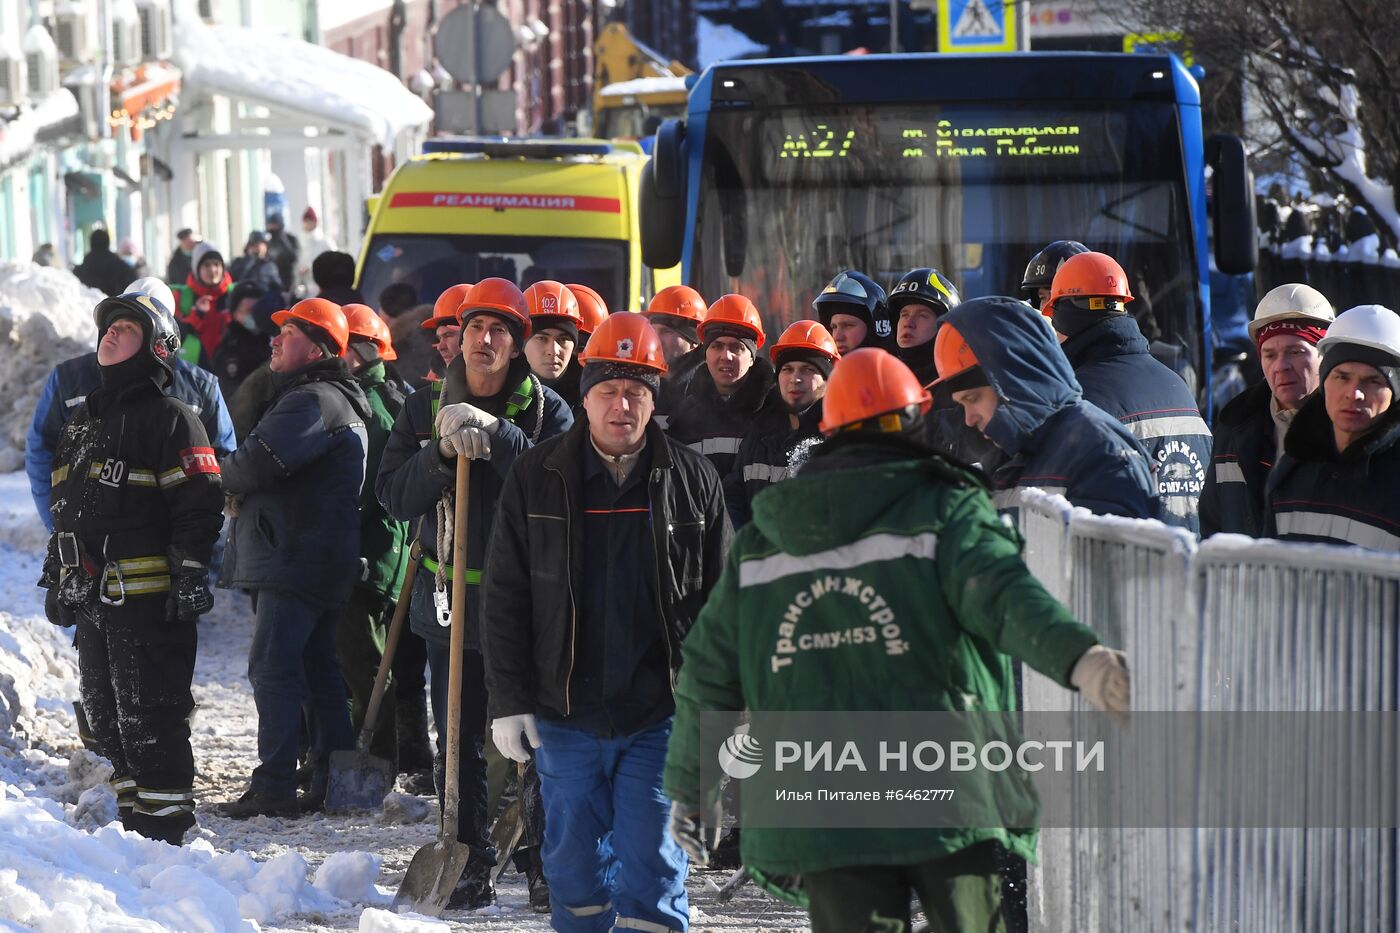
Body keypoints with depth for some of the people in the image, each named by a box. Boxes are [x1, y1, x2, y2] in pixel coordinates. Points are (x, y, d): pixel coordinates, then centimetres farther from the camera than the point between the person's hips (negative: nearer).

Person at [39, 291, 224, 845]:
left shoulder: (169, 419, -6)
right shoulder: (85, 419, 19)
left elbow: (199, 505, -12)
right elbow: (64, 504, 25)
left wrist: (191, 576, -18)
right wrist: (57, 579, 23)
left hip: (147, 597, -8)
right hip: (92, 596, 8)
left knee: (149, 717, -7)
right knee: (105, 716, 12)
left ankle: (165, 826, -3)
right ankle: (133, 821, 21)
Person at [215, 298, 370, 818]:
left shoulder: (314, 401, -14)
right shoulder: (331, 399, 22)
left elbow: (261, 460, -24)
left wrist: (231, 478, -3)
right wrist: (244, 487, 7)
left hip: (296, 560, -11)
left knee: (273, 666, -12)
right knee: (316, 667, 14)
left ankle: (274, 788, -16)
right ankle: (333, 778, 18)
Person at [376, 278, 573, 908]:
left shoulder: (547, 411, 1)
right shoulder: (425, 409, 8)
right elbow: (395, 495, 0)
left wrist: (496, 435, -23)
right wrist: (445, 452, -16)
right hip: (452, 601, 2)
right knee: (460, 740, 3)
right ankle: (470, 864, 11)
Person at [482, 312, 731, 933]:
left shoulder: (691, 480, 3)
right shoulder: (538, 478, 2)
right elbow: (504, 598, 4)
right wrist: (509, 700, -2)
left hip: (659, 717, -1)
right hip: (565, 713, 1)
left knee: (650, 864, -2)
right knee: (573, 862, 10)